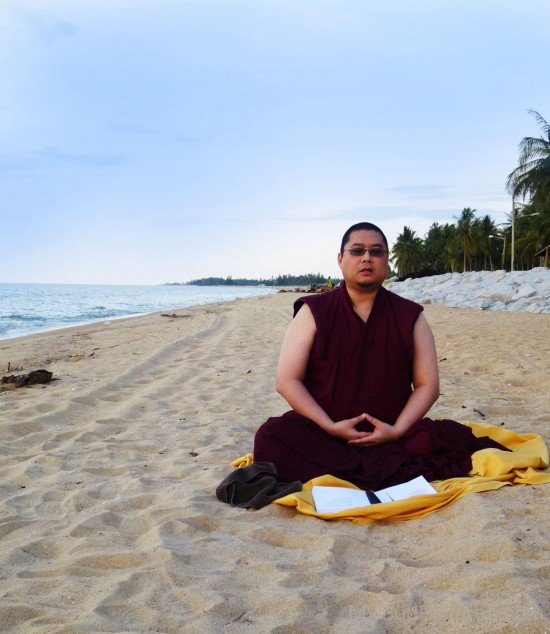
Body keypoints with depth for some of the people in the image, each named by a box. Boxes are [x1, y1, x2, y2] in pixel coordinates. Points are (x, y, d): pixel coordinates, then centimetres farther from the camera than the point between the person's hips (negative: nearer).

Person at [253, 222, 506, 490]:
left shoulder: (410, 316, 8)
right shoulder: (314, 312, 3)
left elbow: (427, 385, 5)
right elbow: (288, 380, -3)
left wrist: (397, 430, -12)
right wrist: (330, 427, -14)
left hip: (390, 435, 1)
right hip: (323, 434, 0)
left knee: (456, 437, -24)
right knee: (270, 437, -31)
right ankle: (393, 470, -26)